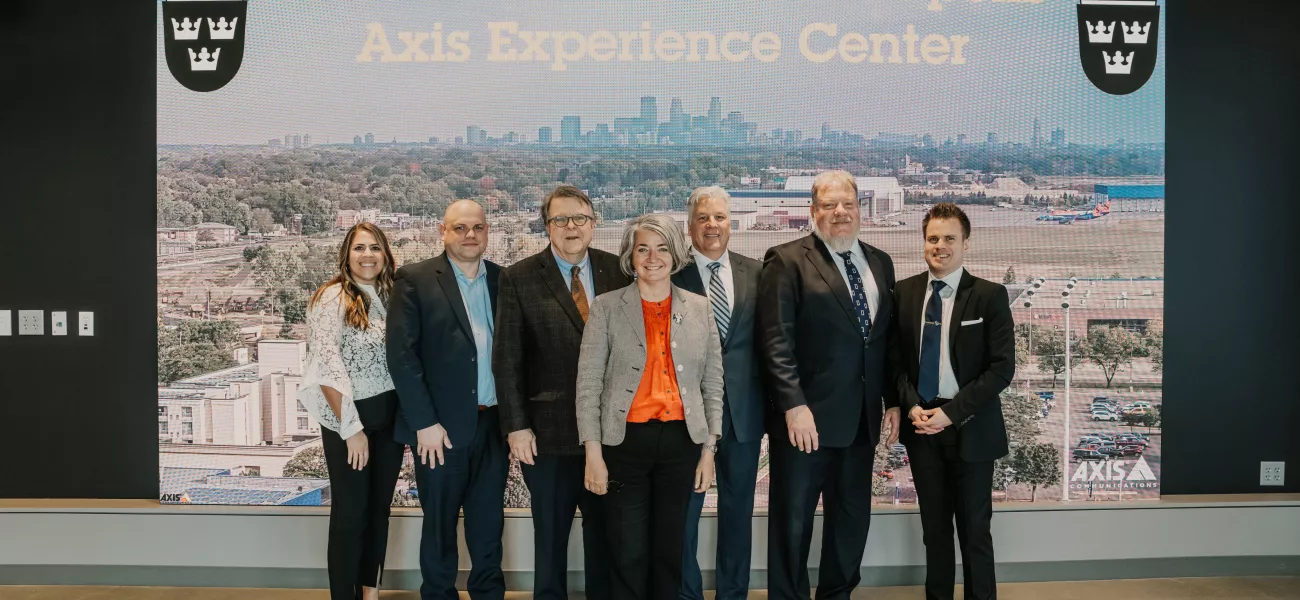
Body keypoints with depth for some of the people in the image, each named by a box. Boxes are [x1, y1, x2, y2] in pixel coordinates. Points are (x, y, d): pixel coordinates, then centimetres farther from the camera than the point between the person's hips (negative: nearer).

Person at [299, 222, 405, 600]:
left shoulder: (390, 297, 8)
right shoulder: (330, 298, -10)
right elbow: (326, 368, -15)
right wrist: (352, 428, -18)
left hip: (390, 418, 6)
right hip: (348, 419, -6)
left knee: (379, 508, 14)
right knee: (350, 514, 3)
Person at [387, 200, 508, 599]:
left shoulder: (505, 280, 7)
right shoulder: (415, 280, -4)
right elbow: (401, 354, -9)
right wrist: (425, 422, -13)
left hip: (495, 424, 3)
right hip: (441, 426, -3)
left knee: (489, 522, 15)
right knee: (440, 525, 10)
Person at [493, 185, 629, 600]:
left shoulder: (618, 271, 2)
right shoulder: (519, 278, -3)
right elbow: (507, 360, -5)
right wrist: (516, 425, -9)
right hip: (550, 430, -2)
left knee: (605, 529, 15)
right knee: (550, 534, 13)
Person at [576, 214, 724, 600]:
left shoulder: (700, 309, 6)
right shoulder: (606, 307, -1)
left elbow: (713, 384, 8)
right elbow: (588, 383, -3)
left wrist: (708, 450, 4)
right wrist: (593, 454, -8)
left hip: (681, 441, 2)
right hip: (626, 441, -2)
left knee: (670, 550, 12)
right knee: (628, 555, 3)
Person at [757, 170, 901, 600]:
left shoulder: (879, 263, 12)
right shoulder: (787, 261, -6)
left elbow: (888, 338, 14)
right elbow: (776, 341, -13)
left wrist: (892, 400, 8)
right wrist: (794, 406, -20)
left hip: (862, 418, 6)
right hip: (806, 417, -6)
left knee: (853, 518, 15)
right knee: (793, 521, 6)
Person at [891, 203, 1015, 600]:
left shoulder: (990, 295, -5)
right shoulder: (903, 292, 4)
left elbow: (1002, 367, -10)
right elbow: (895, 358, 7)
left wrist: (951, 412, -15)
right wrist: (911, 406, -9)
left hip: (969, 427, -3)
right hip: (920, 424, 3)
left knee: (974, 527, 7)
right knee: (934, 525, 13)